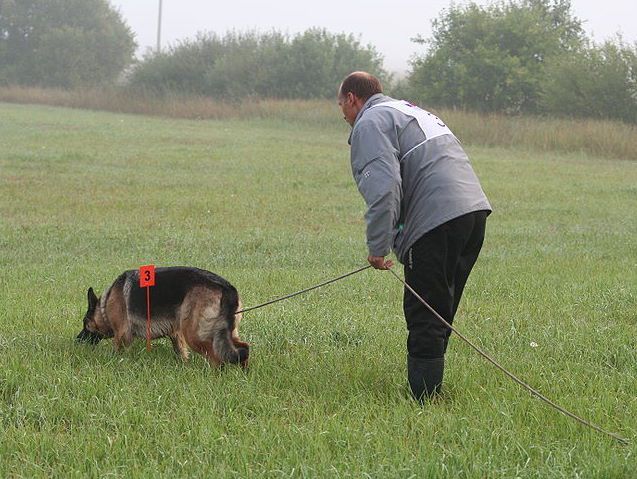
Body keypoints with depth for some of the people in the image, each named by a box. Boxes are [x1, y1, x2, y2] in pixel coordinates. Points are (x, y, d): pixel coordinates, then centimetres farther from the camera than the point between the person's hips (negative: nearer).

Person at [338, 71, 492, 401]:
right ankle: (429, 384, 24)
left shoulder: (370, 123, 0)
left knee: (424, 317, -5)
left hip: (437, 217, -9)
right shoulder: (413, 112, 32)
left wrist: (377, 247, -11)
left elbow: (383, 186, -15)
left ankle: (423, 396, -5)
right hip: (475, 209, 9)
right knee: (441, 312, 17)